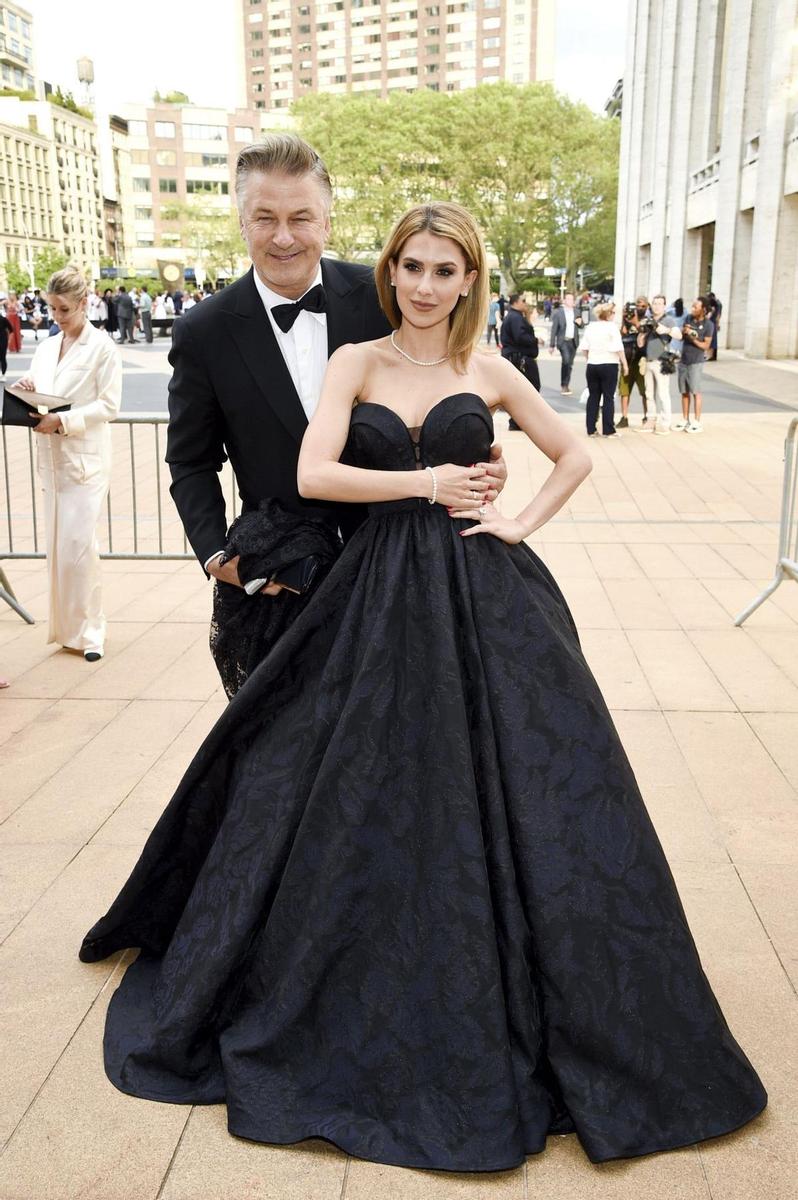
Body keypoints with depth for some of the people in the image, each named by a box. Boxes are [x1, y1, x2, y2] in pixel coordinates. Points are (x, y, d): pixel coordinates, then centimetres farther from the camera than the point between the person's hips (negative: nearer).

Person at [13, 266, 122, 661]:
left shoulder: (102, 348, -5)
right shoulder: (46, 348, 14)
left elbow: (109, 405, -10)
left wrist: (62, 420, -19)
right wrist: (26, 394, -6)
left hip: (85, 458, -6)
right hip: (52, 458, 6)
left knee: (78, 543, -10)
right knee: (57, 543, 8)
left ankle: (87, 630, 0)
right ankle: (66, 626, 19)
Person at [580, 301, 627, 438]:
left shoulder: (590, 326, 6)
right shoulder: (612, 327, -10)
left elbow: (584, 347, 6)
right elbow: (619, 348, -14)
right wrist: (625, 364, -7)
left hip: (592, 365, 5)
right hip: (609, 365, -5)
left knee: (593, 397, 10)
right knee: (608, 398, 1)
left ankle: (591, 429, 9)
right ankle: (608, 430, 2)